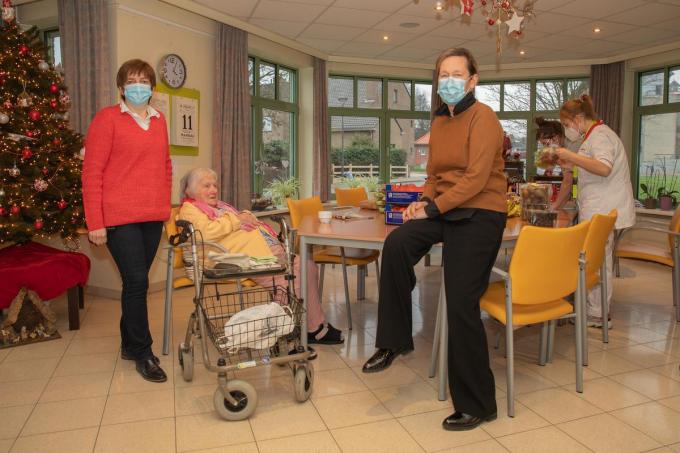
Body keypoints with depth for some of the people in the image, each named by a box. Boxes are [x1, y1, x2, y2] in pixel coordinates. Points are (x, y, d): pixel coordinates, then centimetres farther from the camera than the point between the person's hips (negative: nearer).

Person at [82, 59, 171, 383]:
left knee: (137, 281, 11)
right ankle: (143, 353, 10)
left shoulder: (159, 120, 13)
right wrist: (95, 223, -9)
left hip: (153, 217, 5)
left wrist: (166, 207, 15)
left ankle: (129, 344, 27)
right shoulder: (107, 118, -3)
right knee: (137, 281, -5)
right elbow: (91, 172, -6)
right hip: (120, 218, -5)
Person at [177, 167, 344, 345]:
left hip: (270, 248, 10)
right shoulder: (189, 210, 2)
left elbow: (246, 223, 30)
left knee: (307, 267, -3)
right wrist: (236, 219, -9)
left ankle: (317, 326, 0)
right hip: (250, 256, -10)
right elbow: (208, 232, -19)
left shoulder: (219, 205, 29)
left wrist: (246, 215, 7)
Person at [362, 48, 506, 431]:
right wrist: (424, 202, -1)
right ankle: (393, 341, -5)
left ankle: (476, 405, 8)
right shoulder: (439, 121, 15)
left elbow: (476, 179, -18)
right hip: (444, 210, 7)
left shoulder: (482, 117, -8)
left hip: (479, 215, -7)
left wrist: (433, 208, -19)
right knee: (397, 244, -22)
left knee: (461, 306, -9)